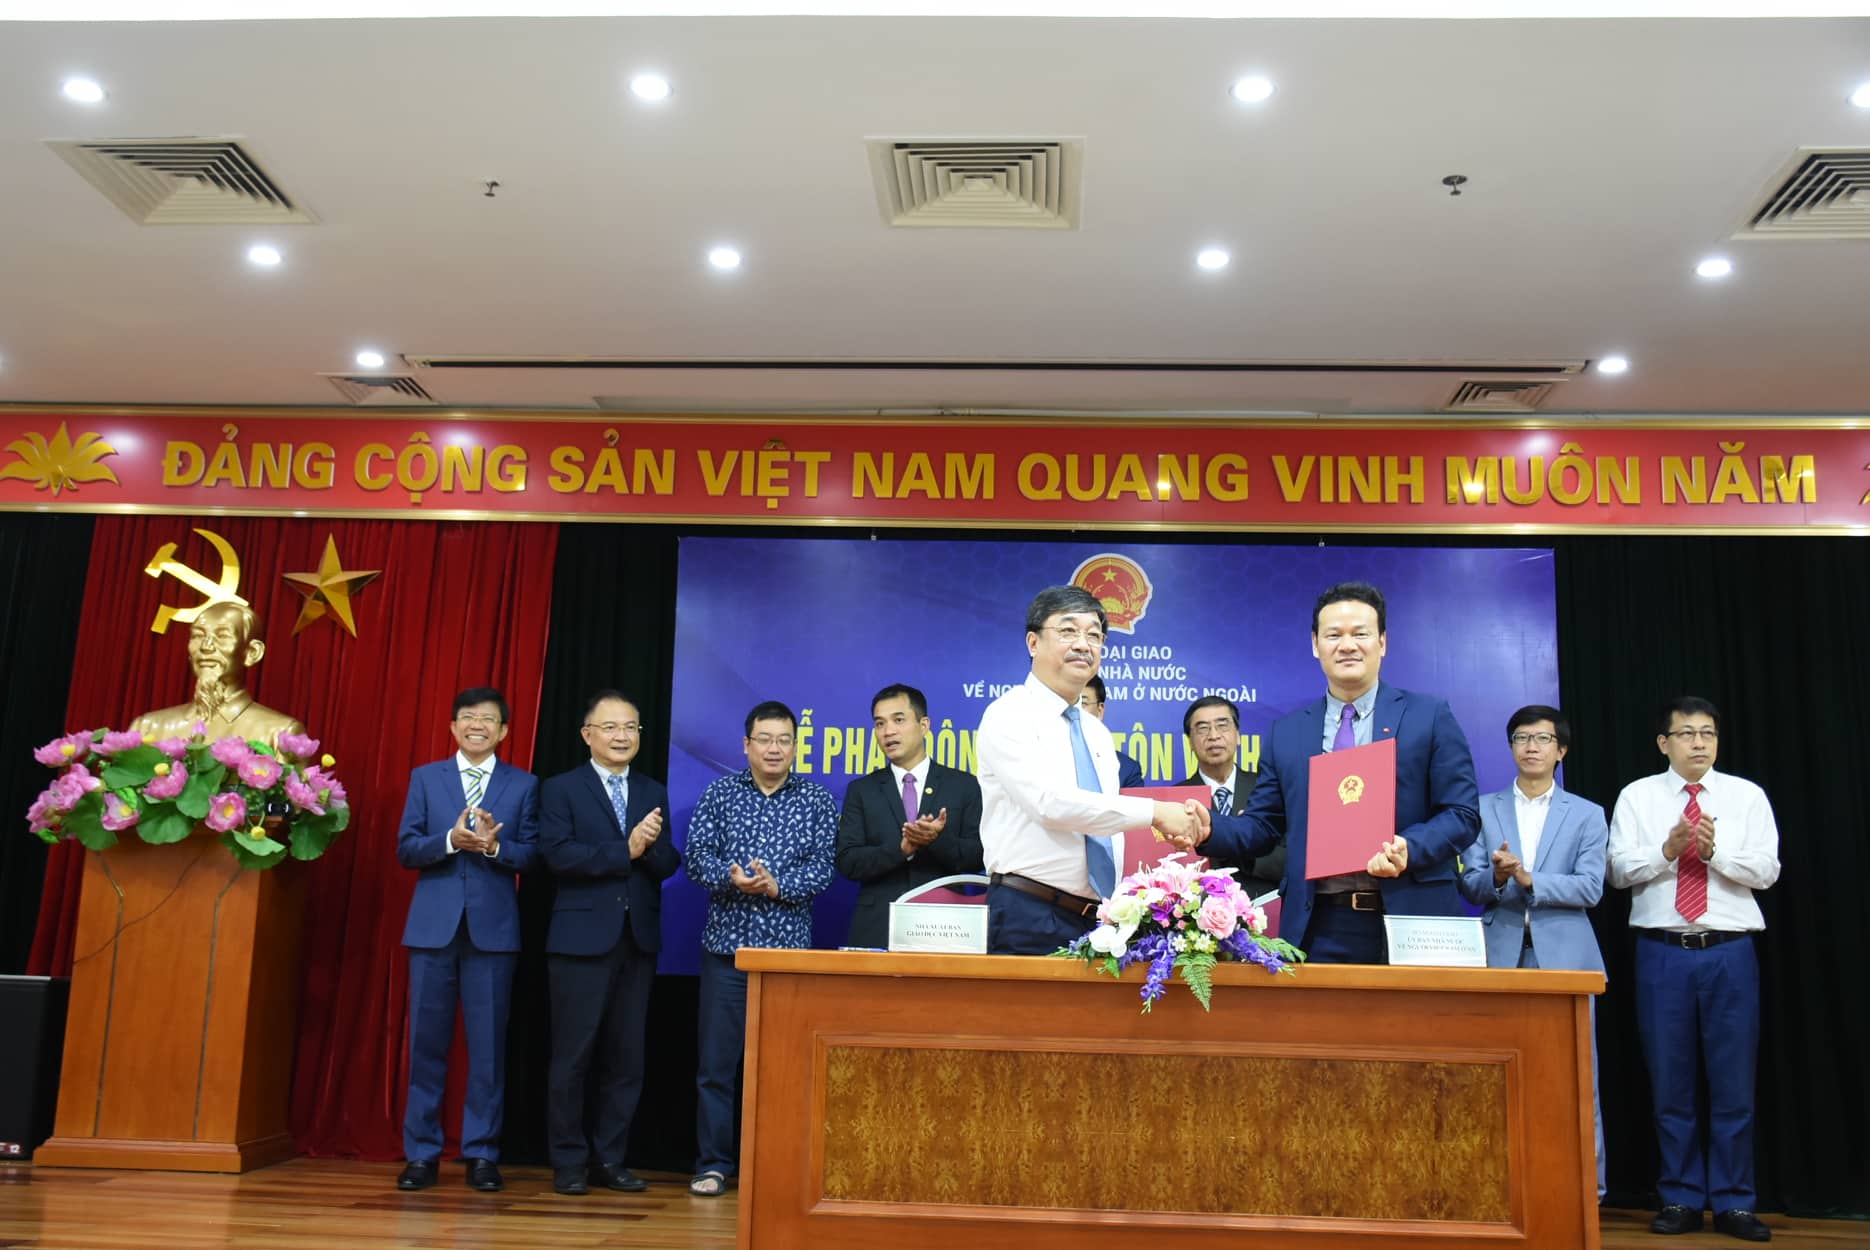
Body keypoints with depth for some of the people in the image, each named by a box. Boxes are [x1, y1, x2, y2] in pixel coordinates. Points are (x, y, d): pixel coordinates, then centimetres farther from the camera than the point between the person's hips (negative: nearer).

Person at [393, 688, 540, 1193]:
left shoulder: (524, 785, 7)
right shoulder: (425, 778, 10)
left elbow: (532, 855, 1)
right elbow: (405, 849, 2)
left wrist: (495, 847, -17)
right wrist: (451, 840, -16)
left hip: (493, 927, -1)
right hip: (433, 925, 1)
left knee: (488, 1043, 2)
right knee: (427, 1040, 4)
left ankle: (481, 1154, 11)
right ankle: (421, 1152, 15)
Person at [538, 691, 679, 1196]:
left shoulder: (654, 793, 13)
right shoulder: (561, 789, 1)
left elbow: (668, 865, 4)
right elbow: (558, 855, -14)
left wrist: (650, 845, -17)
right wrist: (626, 851, -16)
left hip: (638, 940, 4)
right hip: (581, 939, -4)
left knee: (626, 1056, 7)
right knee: (573, 1055, 1)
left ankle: (609, 1159, 17)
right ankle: (569, 1163, 13)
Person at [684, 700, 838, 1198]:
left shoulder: (817, 800, 5)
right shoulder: (720, 793, 7)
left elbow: (823, 868, -2)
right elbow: (696, 856, -1)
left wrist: (776, 885, -17)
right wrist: (732, 878, -19)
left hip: (789, 946, 0)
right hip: (726, 943, 0)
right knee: (716, 1061, 3)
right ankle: (713, 1165, 13)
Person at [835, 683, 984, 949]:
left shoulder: (964, 786, 6)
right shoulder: (861, 791, 8)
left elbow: (977, 856, 0)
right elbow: (847, 861, -1)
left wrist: (937, 839, -19)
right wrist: (902, 849, -16)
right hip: (877, 929, 1)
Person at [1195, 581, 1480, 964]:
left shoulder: (1430, 716, 4)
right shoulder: (1285, 732, 11)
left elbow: (1463, 814, 0)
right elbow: (1261, 827, 10)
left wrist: (1410, 849, -18)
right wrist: (1208, 829, -9)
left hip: (1410, 923, -2)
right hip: (1318, 930, 2)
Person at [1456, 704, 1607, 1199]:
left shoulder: (1587, 815, 9)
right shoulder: (1484, 808, 12)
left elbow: (1590, 888, -3)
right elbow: (1469, 883, 5)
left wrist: (1528, 879, -15)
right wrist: (1496, 877, -16)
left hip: (1564, 956, -1)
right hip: (1501, 954, 1)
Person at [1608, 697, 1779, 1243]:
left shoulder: (1747, 795, 6)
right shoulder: (1637, 796, 5)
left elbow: (1766, 870, -3)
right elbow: (1619, 871, -2)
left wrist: (1714, 851, -19)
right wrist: (1667, 849, -18)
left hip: (1730, 953, 0)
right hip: (1662, 952, 0)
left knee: (1733, 1081, 3)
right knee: (1671, 1082, 6)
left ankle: (1734, 1203, 15)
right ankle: (1681, 1199, 17)